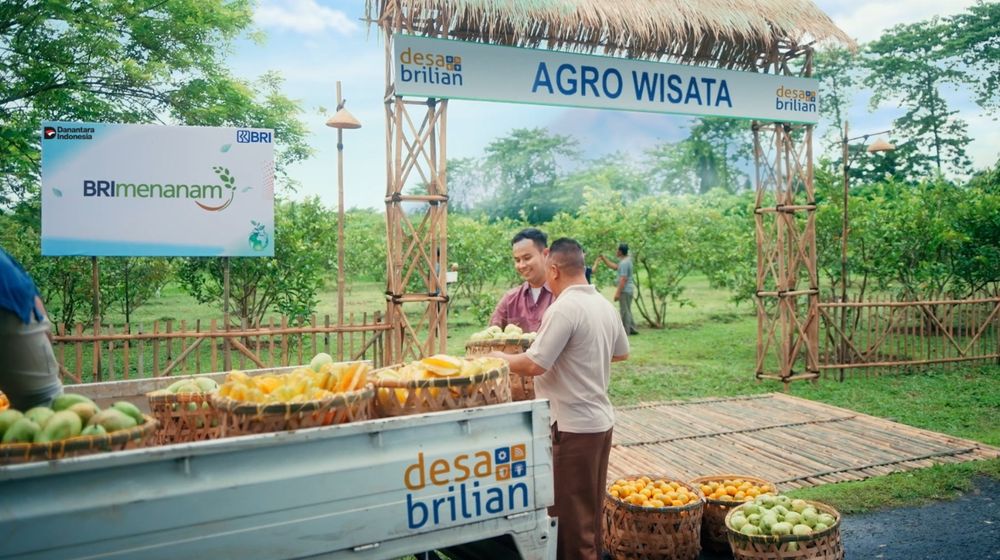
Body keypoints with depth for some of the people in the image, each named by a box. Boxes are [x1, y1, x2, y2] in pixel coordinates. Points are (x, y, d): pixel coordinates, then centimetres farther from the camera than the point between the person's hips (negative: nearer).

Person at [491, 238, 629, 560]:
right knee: (590, 509, 20)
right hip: (601, 419, 9)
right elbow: (622, 353, 20)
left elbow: (533, 365, -21)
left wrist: (499, 357, -5)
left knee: (570, 512, 4)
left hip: (572, 425, -9)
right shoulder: (605, 305, 7)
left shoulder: (564, 308, -20)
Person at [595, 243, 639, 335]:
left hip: (625, 290, -10)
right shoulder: (626, 260, 11)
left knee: (624, 311, -3)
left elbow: (623, 279, -24)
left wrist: (618, 293, -23)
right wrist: (604, 258, 21)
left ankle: (625, 331, 2)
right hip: (629, 289, 10)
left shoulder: (624, 263, -20)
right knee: (627, 310, 18)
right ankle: (632, 329, 21)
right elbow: (615, 267, 22)